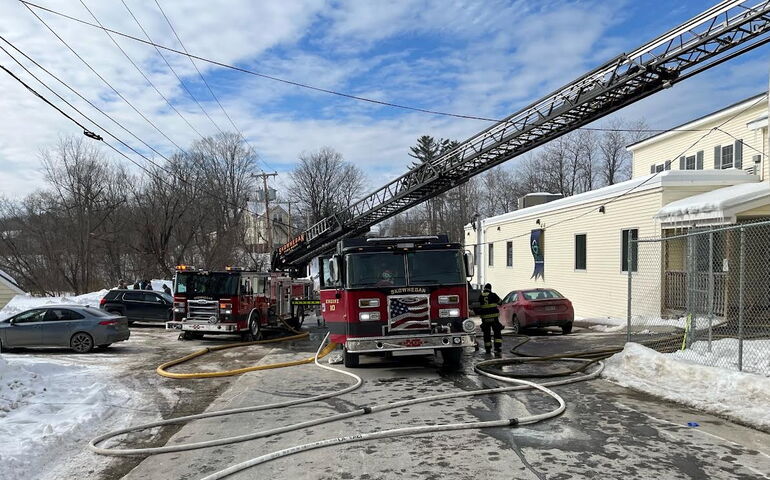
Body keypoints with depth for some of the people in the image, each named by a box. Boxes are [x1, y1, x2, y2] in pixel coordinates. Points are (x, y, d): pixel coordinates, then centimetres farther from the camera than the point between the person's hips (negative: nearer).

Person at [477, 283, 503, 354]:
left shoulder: (480, 296, 2)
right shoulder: (493, 295, -5)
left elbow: (478, 306, 7)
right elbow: (500, 302, 8)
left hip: (484, 317, 2)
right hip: (494, 317, -2)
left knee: (486, 333, 11)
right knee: (497, 332, 6)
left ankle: (488, 349, 13)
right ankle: (497, 347, -4)